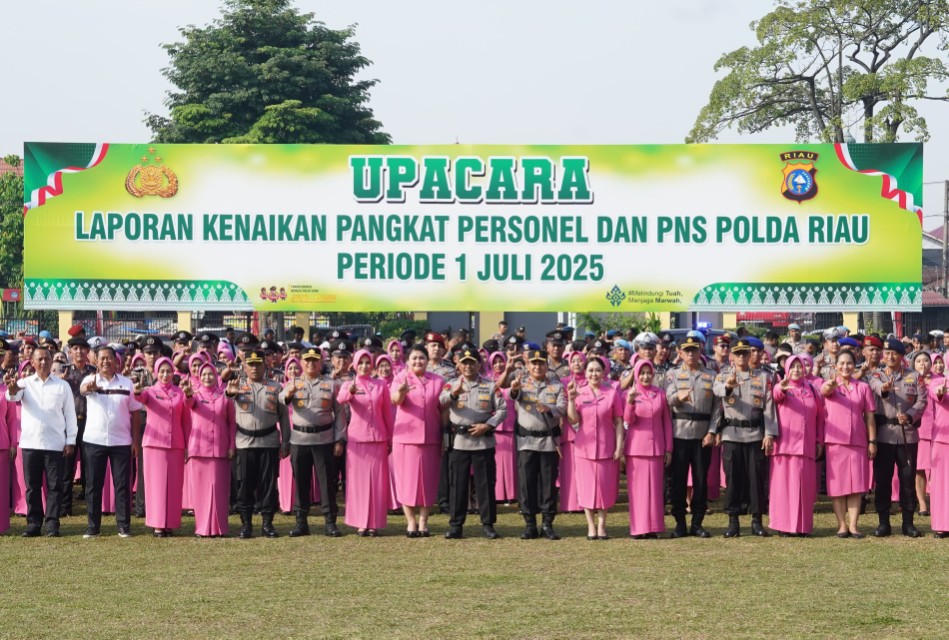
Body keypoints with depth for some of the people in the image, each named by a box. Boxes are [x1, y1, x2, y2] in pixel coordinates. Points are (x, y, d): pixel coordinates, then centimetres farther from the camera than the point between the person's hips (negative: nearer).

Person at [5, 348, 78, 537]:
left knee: (54, 486, 0)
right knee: (32, 486, 5)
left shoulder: (62, 385, 5)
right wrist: (12, 390, -41)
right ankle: (33, 524, 10)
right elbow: (13, 397, -16)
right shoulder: (25, 383, 5)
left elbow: (70, 414, 7)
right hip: (30, 443, 1)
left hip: (55, 444, -1)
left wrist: (71, 441, 1)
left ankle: (52, 525, 3)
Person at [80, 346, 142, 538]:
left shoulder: (126, 383, 5)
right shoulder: (90, 380, 0)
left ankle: (124, 526, 8)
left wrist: (135, 441, 1)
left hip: (121, 442, 1)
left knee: (123, 485, 2)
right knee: (93, 485, 4)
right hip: (94, 441, -1)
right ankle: (92, 526, 10)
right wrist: (89, 386, -50)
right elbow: (82, 389, -25)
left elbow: (135, 413, 8)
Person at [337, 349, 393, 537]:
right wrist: (350, 392, -41)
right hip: (356, 437, -1)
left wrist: (390, 439, 9)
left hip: (378, 438, 1)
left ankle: (374, 523, 6)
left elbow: (387, 413, 10)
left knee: (376, 480, 0)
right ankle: (360, 523, 5)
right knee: (358, 479, 0)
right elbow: (340, 400, -20)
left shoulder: (381, 386, 7)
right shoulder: (348, 385, 3)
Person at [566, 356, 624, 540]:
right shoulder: (579, 392, 4)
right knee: (587, 486, 3)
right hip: (585, 447, 1)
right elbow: (573, 420, -4)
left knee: (605, 486, 2)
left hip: (606, 447, -1)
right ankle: (591, 526, 11)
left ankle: (602, 525, 12)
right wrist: (571, 399, -16)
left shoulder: (613, 393, 1)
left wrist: (619, 446, -5)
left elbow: (619, 422, 1)